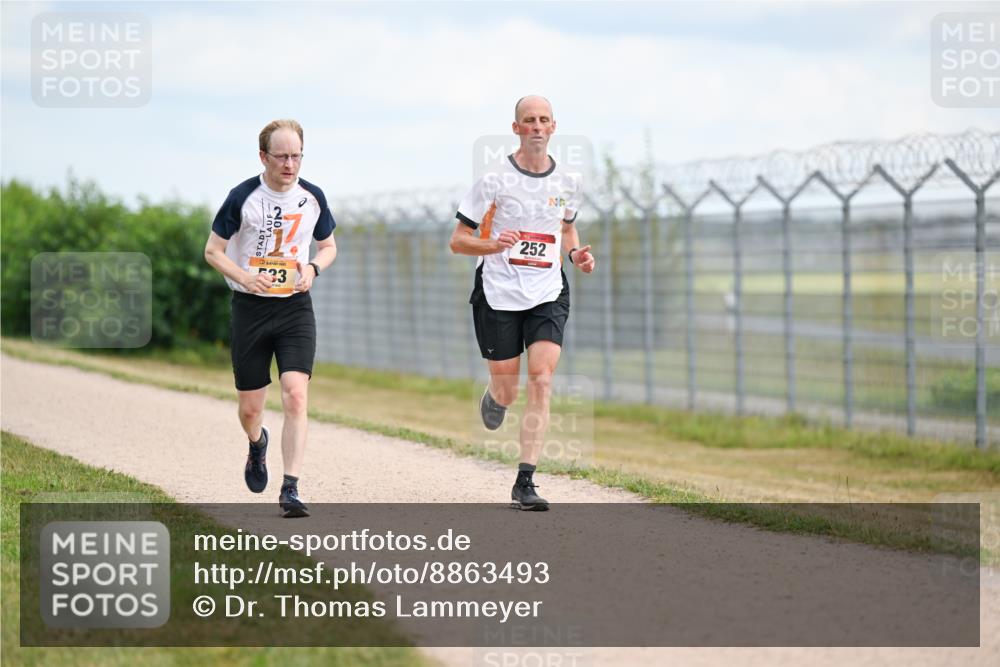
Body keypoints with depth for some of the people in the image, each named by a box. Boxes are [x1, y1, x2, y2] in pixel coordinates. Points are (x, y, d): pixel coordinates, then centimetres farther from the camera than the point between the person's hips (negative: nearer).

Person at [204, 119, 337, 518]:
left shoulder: (312, 197, 0)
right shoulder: (242, 197, -8)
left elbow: (328, 246, 15)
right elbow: (212, 250, -1)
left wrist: (314, 268, -7)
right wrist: (245, 277, -18)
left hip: (295, 307, 1)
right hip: (250, 308, -1)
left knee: (296, 395, -17)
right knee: (250, 408, 6)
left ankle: (290, 490, -16)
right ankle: (257, 445, 44)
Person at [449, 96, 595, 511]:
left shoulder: (566, 182, 5)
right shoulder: (495, 180, -7)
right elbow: (458, 241, -4)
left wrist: (576, 253, 3)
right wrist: (494, 245, -24)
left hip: (548, 294, 2)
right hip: (499, 294, -2)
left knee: (541, 381, -15)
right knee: (507, 391, 5)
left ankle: (524, 484, -13)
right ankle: (493, 397, 46)